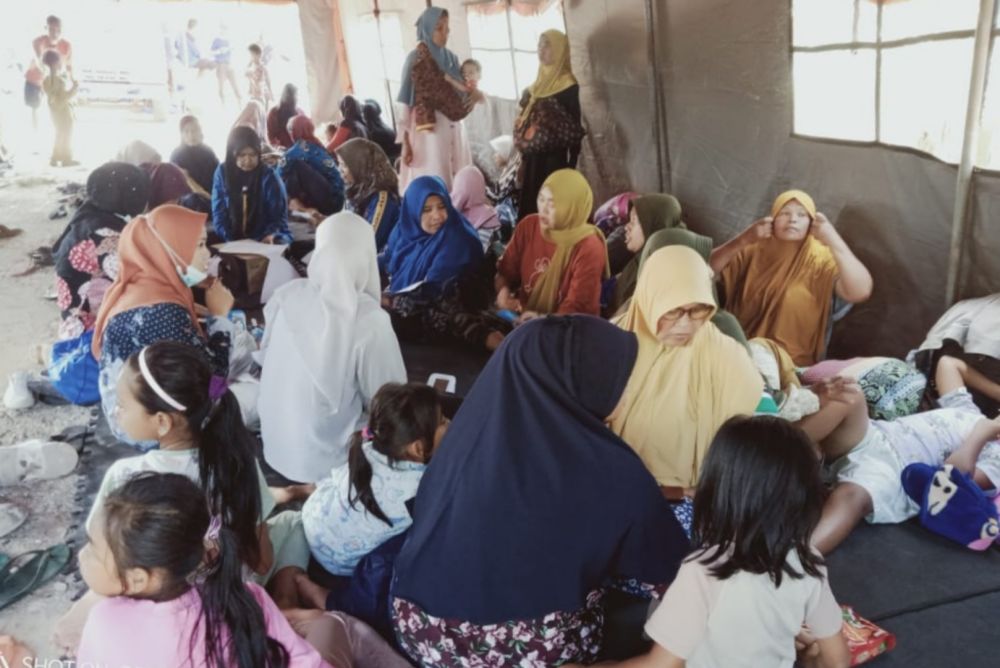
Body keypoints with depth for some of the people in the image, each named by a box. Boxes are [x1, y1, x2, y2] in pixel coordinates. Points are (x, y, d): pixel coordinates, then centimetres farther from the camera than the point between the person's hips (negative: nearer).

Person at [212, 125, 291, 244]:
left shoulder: (269, 176, -4)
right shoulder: (222, 172, 1)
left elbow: (279, 215, -4)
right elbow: (219, 212, 1)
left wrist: (271, 235, -26)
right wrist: (231, 242, -15)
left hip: (265, 241, -2)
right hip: (232, 241, 3)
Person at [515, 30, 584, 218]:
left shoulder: (568, 85, -9)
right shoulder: (540, 81, 15)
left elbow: (574, 127, -12)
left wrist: (571, 165, -17)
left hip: (554, 158, -7)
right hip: (533, 157, 8)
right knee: (531, 202, 9)